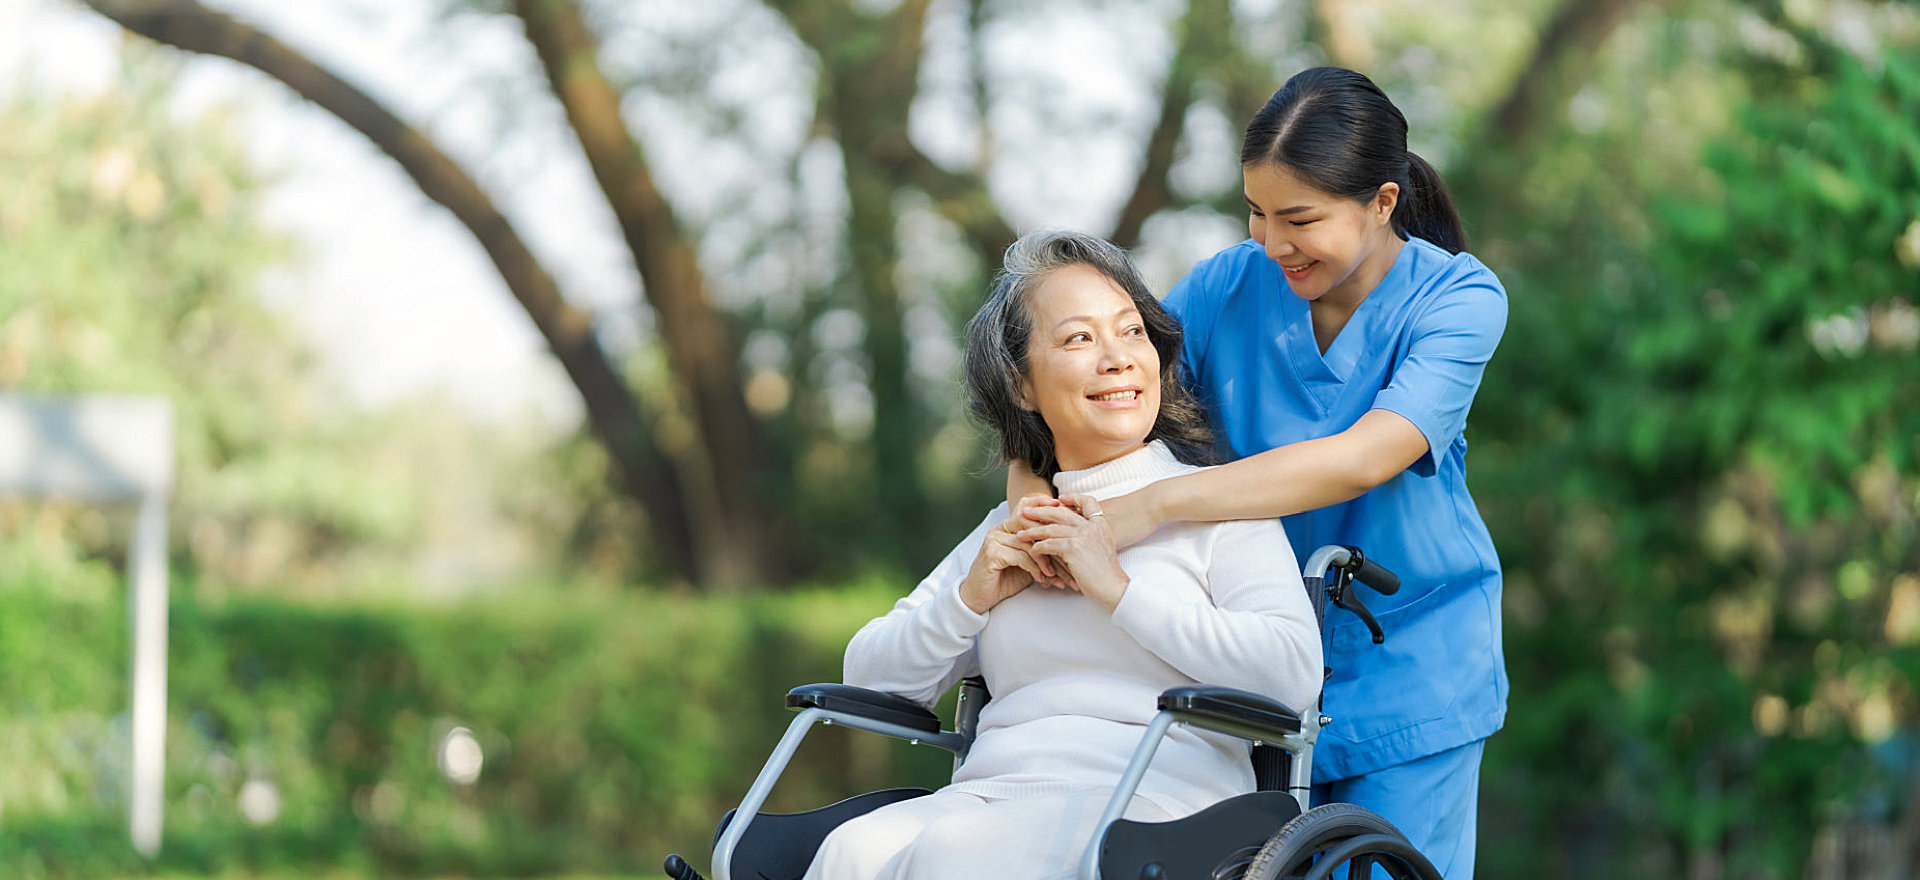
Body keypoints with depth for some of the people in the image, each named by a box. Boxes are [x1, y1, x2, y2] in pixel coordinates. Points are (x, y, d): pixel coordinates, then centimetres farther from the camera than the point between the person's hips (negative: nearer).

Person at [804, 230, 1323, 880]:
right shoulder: (1011, 528, 25)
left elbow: (1294, 672, -9)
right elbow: (872, 679, 24)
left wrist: (1118, 589, -8)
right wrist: (970, 598, 5)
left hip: (1153, 803, -4)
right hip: (992, 793, 4)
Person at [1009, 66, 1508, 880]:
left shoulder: (1459, 299, -13)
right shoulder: (1231, 286, -3)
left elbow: (1364, 459, -28)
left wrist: (1150, 508, -34)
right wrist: (1032, 497, -23)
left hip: (1406, 668, -3)